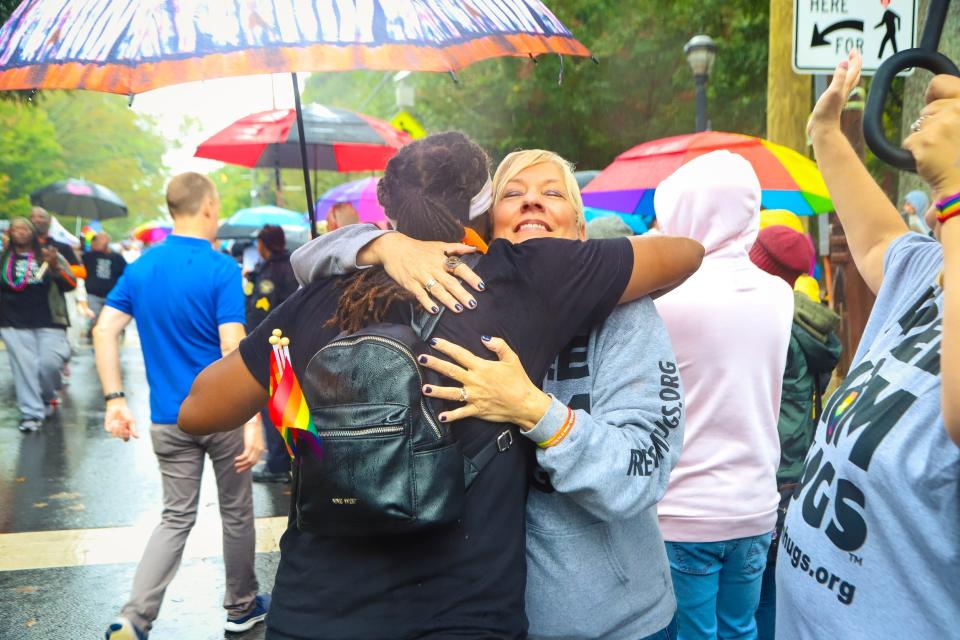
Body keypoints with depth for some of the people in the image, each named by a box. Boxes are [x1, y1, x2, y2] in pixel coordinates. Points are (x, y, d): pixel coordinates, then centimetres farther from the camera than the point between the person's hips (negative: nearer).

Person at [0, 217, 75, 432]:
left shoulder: (48, 256, 6)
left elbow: (71, 285, -3)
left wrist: (56, 267, -18)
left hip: (49, 323, -1)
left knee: (50, 363, -8)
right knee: (24, 367, -2)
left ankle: (49, 397, 22)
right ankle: (31, 413, 6)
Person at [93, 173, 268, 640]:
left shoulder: (140, 268, 4)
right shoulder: (221, 269, -14)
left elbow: (104, 331, 0)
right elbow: (233, 349, -21)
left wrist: (114, 399, 3)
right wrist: (253, 421, -21)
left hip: (168, 419, 5)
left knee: (176, 517, 15)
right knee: (236, 512, 14)